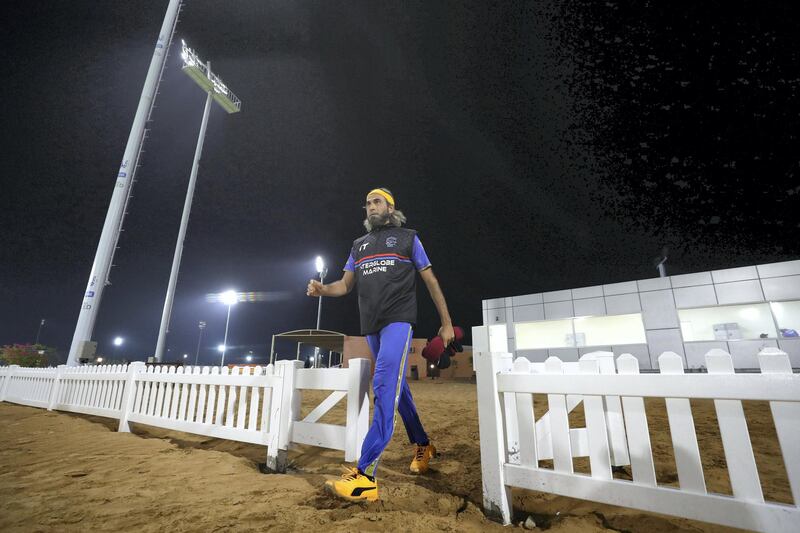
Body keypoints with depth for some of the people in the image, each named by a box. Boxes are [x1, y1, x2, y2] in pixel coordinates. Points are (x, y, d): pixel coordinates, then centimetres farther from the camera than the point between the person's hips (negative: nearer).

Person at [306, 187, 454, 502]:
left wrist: (446, 322, 1)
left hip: (398, 319, -5)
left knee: (384, 386, -19)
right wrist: (322, 289, -9)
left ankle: (366, 475, -19)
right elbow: (345, 285, 14)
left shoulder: (407, 238, 7)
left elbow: (430, 281, 4)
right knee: (396, 387, 13)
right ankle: (423, 446, 31)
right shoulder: (359, 245, 19)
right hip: (371, 325, 6)